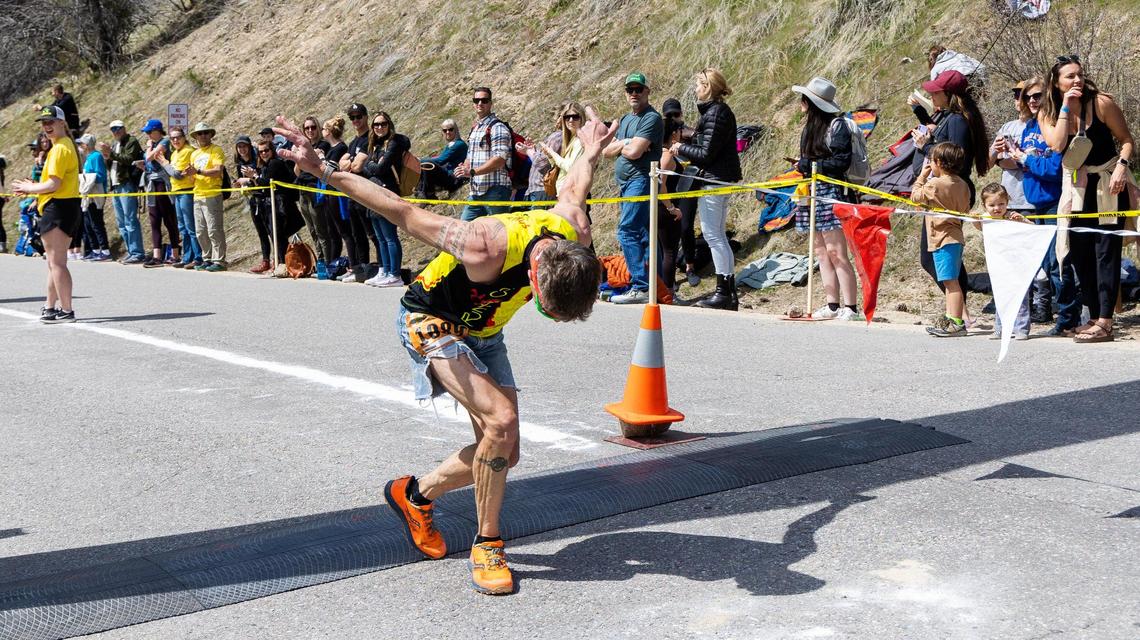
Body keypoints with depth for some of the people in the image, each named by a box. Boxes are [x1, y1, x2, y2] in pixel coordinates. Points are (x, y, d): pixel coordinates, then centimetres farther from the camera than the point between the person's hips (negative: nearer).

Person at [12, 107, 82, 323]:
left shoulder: (60, 148, -14)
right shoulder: (66, 145, 17)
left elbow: (53, 184, -20)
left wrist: (29, 188, -5)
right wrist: (33, 188, 13)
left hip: (58, 208, -11)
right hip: (67, 207, 11)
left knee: (56, 263, -7)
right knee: (55, 262, 17)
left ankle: (66, 311, -4)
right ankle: (50, 307, 26)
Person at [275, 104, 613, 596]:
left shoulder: (574, 234, -22)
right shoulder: (487, 248, -39)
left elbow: (571, 190, 2)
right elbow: (401, 211, -32)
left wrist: (591, 153, 20)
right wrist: (322, 171, -27)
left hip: (482, 332, 7)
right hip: (431, 322, -7)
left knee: (501, 454, 2)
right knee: (502, 420, -26)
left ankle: (416, 494, 26)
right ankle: (487, 545, -8)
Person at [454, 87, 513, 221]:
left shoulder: (497, 127, -8)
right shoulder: (474, 128, 19)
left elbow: (500, 159, -19)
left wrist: (472, 172, -24)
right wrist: (464, 167, 7)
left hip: (494, 190, -8)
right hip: (475, 191, 8)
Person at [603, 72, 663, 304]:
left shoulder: (651, 118, -8)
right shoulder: (625, 119, 21)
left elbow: (634, 152, -18)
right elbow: (606, 151, 14)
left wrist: (619, 146, 3)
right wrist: (624, 143, -4)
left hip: (641, 179, -10)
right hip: (627, 184, 10)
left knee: (627, 231, -18)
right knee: (643, 234, 9)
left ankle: (640, 287, -20)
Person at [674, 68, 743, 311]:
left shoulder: (714, 114, -16)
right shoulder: (722, 111, 15)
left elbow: (705, 154, -18)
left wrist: (681, 147, -5)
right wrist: (689, 141, 12)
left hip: (713, 180, -11)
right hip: (723, 178, 11)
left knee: (712, 235, -6)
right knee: (719, 236, 13)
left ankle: (723, 292, -4)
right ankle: (729, 292, 16)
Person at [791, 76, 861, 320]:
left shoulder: (836, 125, -9)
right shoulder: (810, 126, 17)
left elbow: (842, 161, -15)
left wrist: (810, 165, -15)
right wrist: (803, 168, 7)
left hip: (831, 192, -9)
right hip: (813, 192, 9)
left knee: (835, 252, -10)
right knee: (821, 252, 8)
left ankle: (850, 307, -7)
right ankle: (833, 306, 12)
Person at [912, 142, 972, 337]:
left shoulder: (934, 184, -15)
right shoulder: (962, 185, 9)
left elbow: (915, 195, -1)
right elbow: (966, 210, 17)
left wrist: (922, 176, 9)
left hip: (943, 238, -9)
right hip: (956, 236, 9)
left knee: (950, 281, -9)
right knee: (950, 281, 16)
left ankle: (957, 323, -10)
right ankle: (949, 318, 24)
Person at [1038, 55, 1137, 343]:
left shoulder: (1101, 103, -10)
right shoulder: (1048, 114, -1)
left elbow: (1126, 140, -6)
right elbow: (1057, 144, -20)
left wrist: (1121, 167, -22)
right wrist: (1066, 107, -19)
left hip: (1108, 185, -5)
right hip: (1076, 187, 5)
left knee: (1106, 251, -9)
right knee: (1079, 252, 6)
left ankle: (1105, 322, -11)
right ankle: (1094, 317, 16)